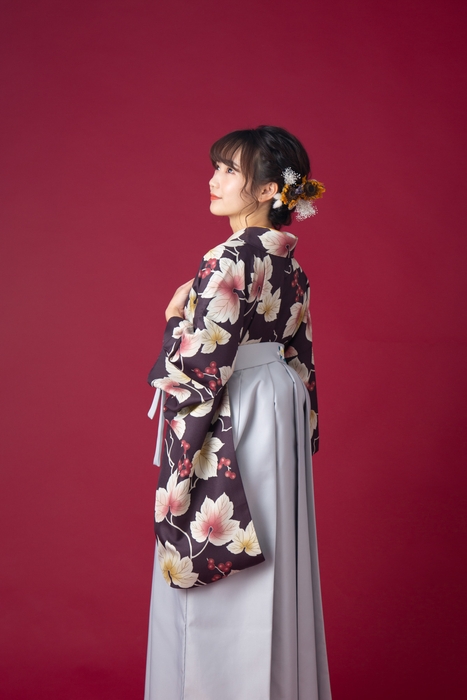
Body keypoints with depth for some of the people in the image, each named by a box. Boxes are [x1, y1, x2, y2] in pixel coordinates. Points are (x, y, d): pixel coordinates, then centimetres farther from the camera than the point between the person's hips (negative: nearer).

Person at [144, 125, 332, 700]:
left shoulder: (230, 261, -20)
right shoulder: (288, 260, 6)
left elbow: (197, 371, -22)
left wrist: (175, 319, -6)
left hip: (232, 423, -9)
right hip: (283, 411, 9)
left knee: (221, 593, 4)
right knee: (272, 566, 18)